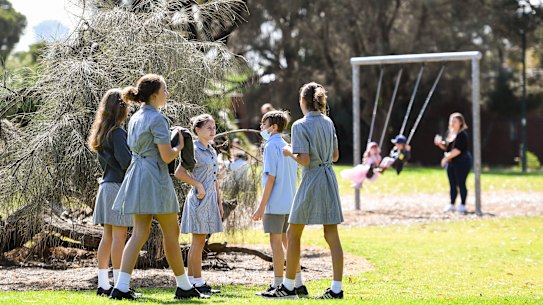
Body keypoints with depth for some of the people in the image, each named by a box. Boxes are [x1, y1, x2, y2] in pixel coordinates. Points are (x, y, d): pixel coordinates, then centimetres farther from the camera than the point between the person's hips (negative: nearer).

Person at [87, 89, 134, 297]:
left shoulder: (102, 133, 15)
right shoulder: (118, 132, -12)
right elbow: (126, 161, -18)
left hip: (106, 185, 9)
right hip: (119, 186, -9)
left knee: (107, 237, 9)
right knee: (119, 237, -8)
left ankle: (103, 284, 9)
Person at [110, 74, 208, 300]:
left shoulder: (136, 118, 14)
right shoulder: (157, 119, -13)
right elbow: (166, 156, -16)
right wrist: (179, 146, 4)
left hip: (137, 176, 8)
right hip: (154, 179, -8)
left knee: (139, 233, 4)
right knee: (171, 233, 4)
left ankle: (121, 287, -7)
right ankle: (184, 287, 14)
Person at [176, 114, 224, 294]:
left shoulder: (212, 152, 15)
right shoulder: (194, 150, -11)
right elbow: (179, 173, -18)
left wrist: (219, 202, 18)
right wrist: (199, 185, -17)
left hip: (210, 199, 9)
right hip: (199, 199, -9)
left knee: (199, 242, 9)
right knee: (198, 241, -6)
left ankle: (190, 280, 12)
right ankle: (198, 282, -3)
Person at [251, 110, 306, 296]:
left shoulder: (271, 146, -11)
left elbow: (271, 177, -16)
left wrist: (262, 206, -14)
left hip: (275, 204, -8)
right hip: (290, 203, 8)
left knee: (276, 242, -2)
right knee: (288, 242, 12)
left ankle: (278, 285, 1)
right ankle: (298, 284, 13)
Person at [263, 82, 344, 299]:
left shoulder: (300, 126, -13)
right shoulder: (328, 123, 8)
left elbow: (304, 160, -18)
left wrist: (290, 152, -1)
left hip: (311, 180, -6)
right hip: (329, 179, 7)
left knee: (293, 234, 5)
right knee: (332, 235, 4)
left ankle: (288, 287, 9)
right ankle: (336, 288, 1)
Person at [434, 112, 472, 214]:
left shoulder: (462, 135, -14)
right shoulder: (449, 133, 12)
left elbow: (458, 150, -22)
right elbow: (446, 147, 20)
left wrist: (447, 157, -22)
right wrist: (440, 143, 0)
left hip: (462, 162, -8)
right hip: (451, 163, 8)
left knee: (461, 184, -5)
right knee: (452, 184, 10)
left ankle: (462, 205, 1)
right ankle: (452, 205, 15)